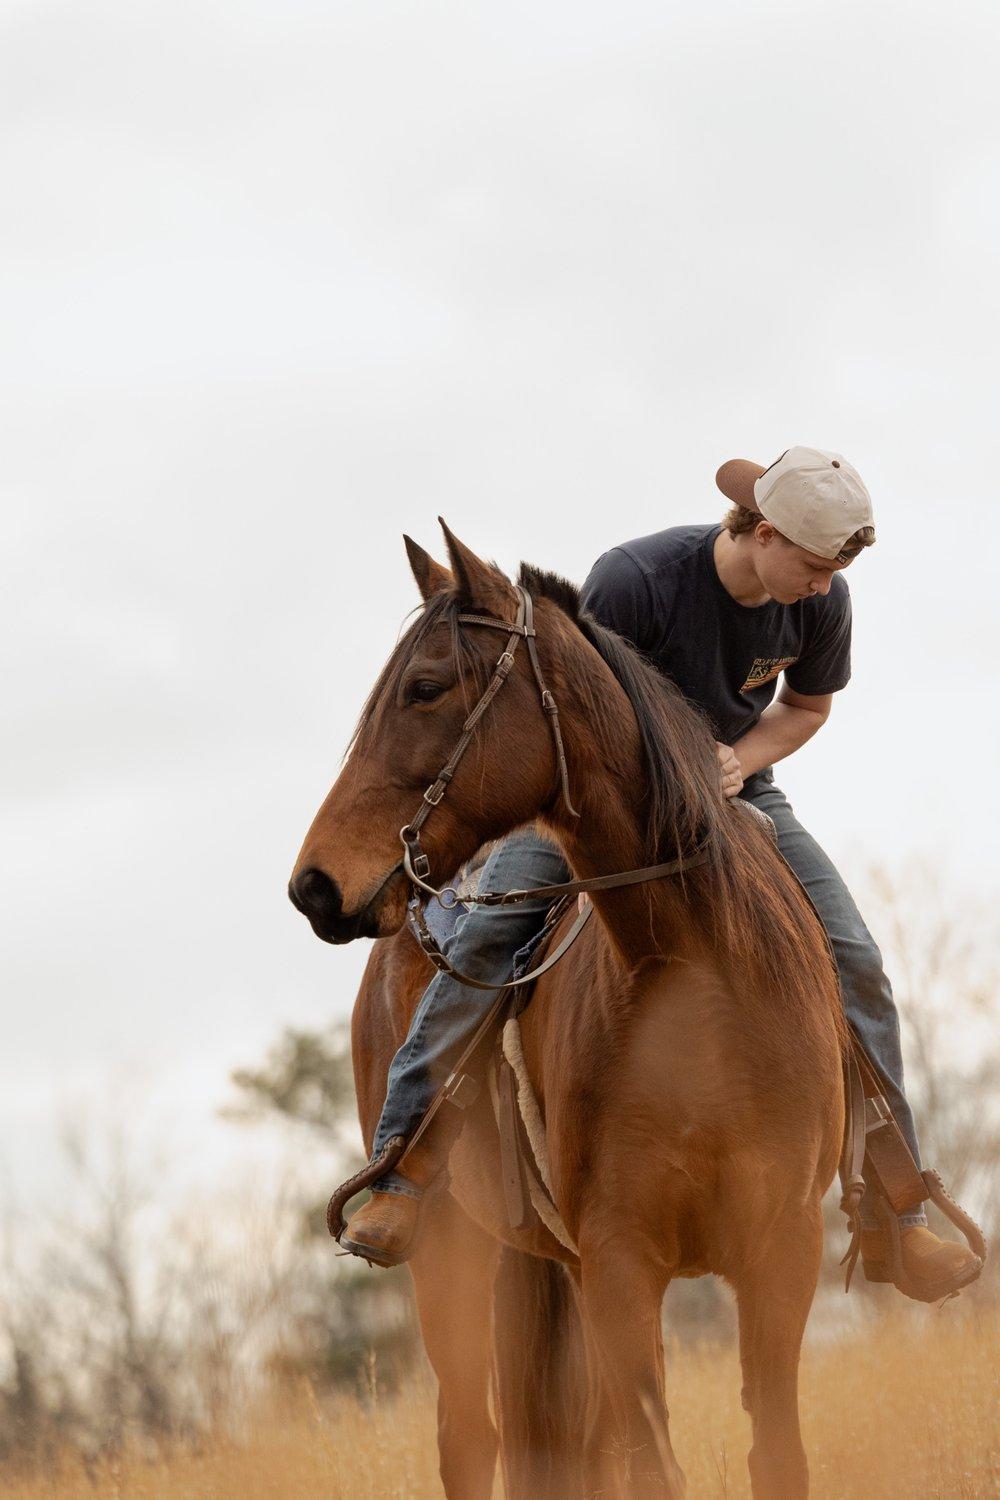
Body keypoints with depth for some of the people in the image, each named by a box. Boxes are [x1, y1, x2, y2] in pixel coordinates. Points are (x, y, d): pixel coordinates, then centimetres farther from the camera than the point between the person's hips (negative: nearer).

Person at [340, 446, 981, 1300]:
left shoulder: (821, 604, -14)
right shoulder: (635, 578, -27)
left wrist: (742, 758, -16)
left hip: (732, 790, 3)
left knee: (855, 963, -12)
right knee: (483, 940, -25)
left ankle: (892, 1222, -4)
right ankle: (404, 1175, -17)